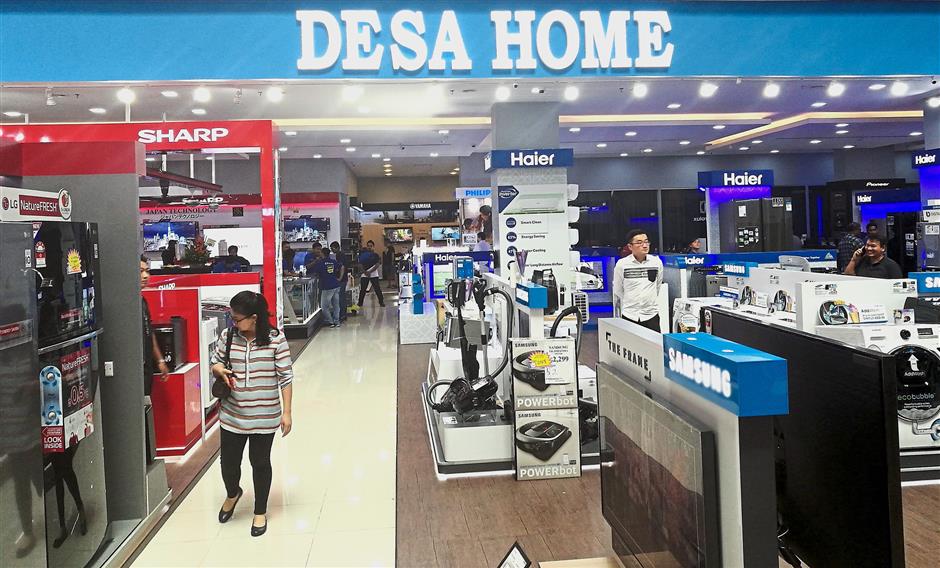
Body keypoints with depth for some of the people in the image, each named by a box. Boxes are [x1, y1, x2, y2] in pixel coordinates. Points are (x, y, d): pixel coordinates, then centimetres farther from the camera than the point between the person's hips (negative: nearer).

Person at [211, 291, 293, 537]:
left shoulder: (276, 339, -13)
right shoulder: (228, 335, -4)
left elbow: (285, 377, -8)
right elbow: (215, 362, 13)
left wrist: (286, 412, -8)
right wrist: (219, 370, -12)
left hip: (265, 417, -3)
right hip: (232, 415, 3)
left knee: (260, 463, 12)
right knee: (229, 462, 11)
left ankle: (260, 511, 33)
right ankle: (232, 494, 46)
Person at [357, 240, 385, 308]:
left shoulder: (376, 255, 1)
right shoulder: (363, 255, 7)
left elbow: (377, 265, -7)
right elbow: (360, 264, 5)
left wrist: (370, 271, -18)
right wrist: (364, 271, -12)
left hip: (374, 274, -2)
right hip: (364, 275, 2)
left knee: (377, 288, -2)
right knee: (362, 289, 3)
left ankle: (381, 302, 5)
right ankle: (360, 303, 11)